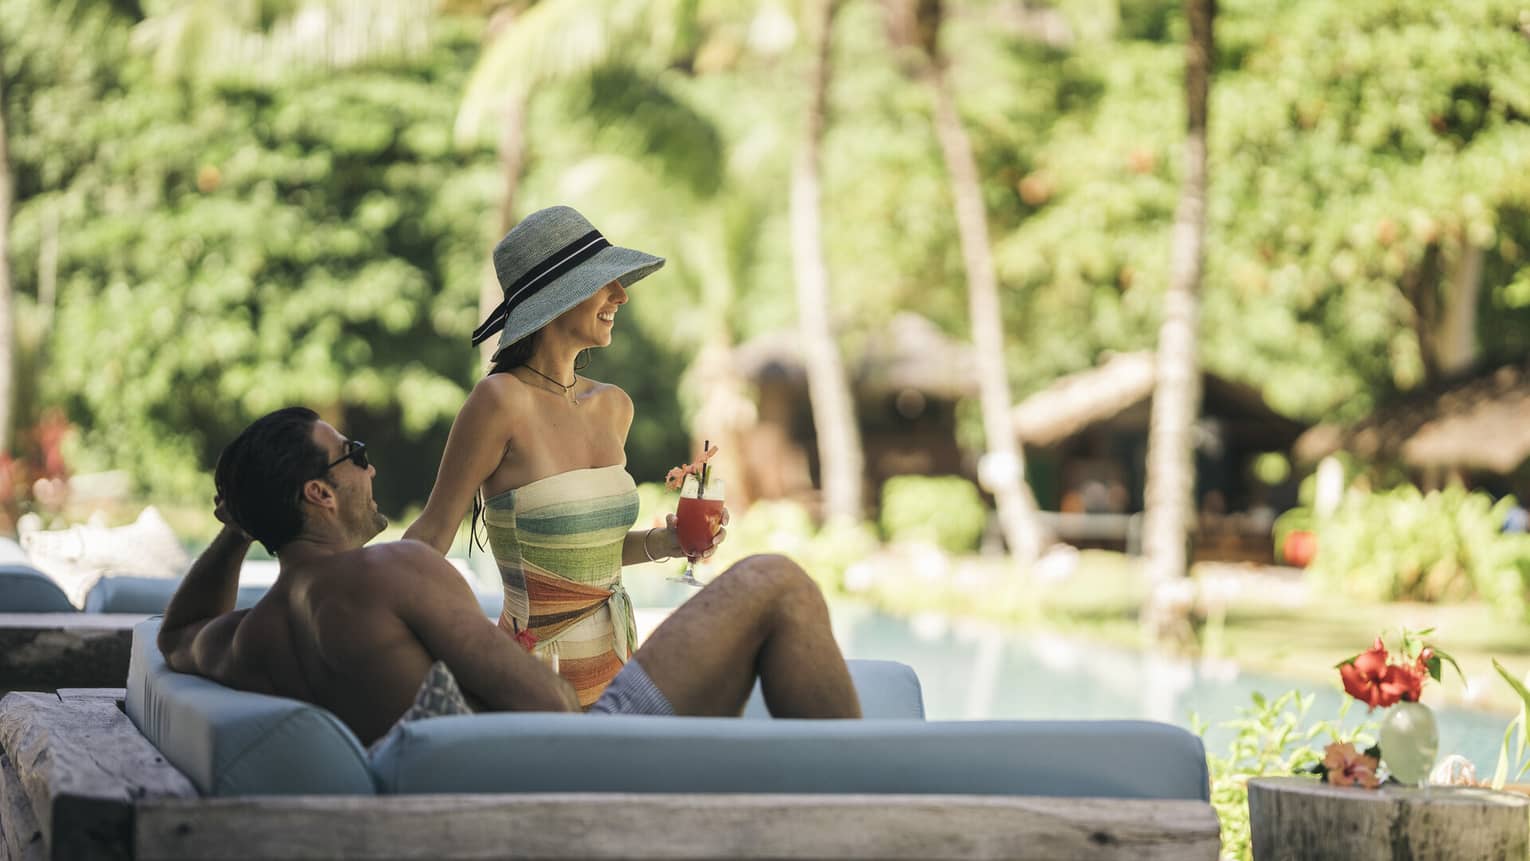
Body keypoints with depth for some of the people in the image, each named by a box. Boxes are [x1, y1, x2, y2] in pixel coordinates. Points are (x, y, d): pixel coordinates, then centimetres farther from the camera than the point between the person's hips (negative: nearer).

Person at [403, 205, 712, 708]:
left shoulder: (614, 407, 8)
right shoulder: (502, 399, -14)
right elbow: (432, 536, -10)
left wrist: (660, 544, 3)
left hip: (617, 664, 7)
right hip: (540, 680, -7)